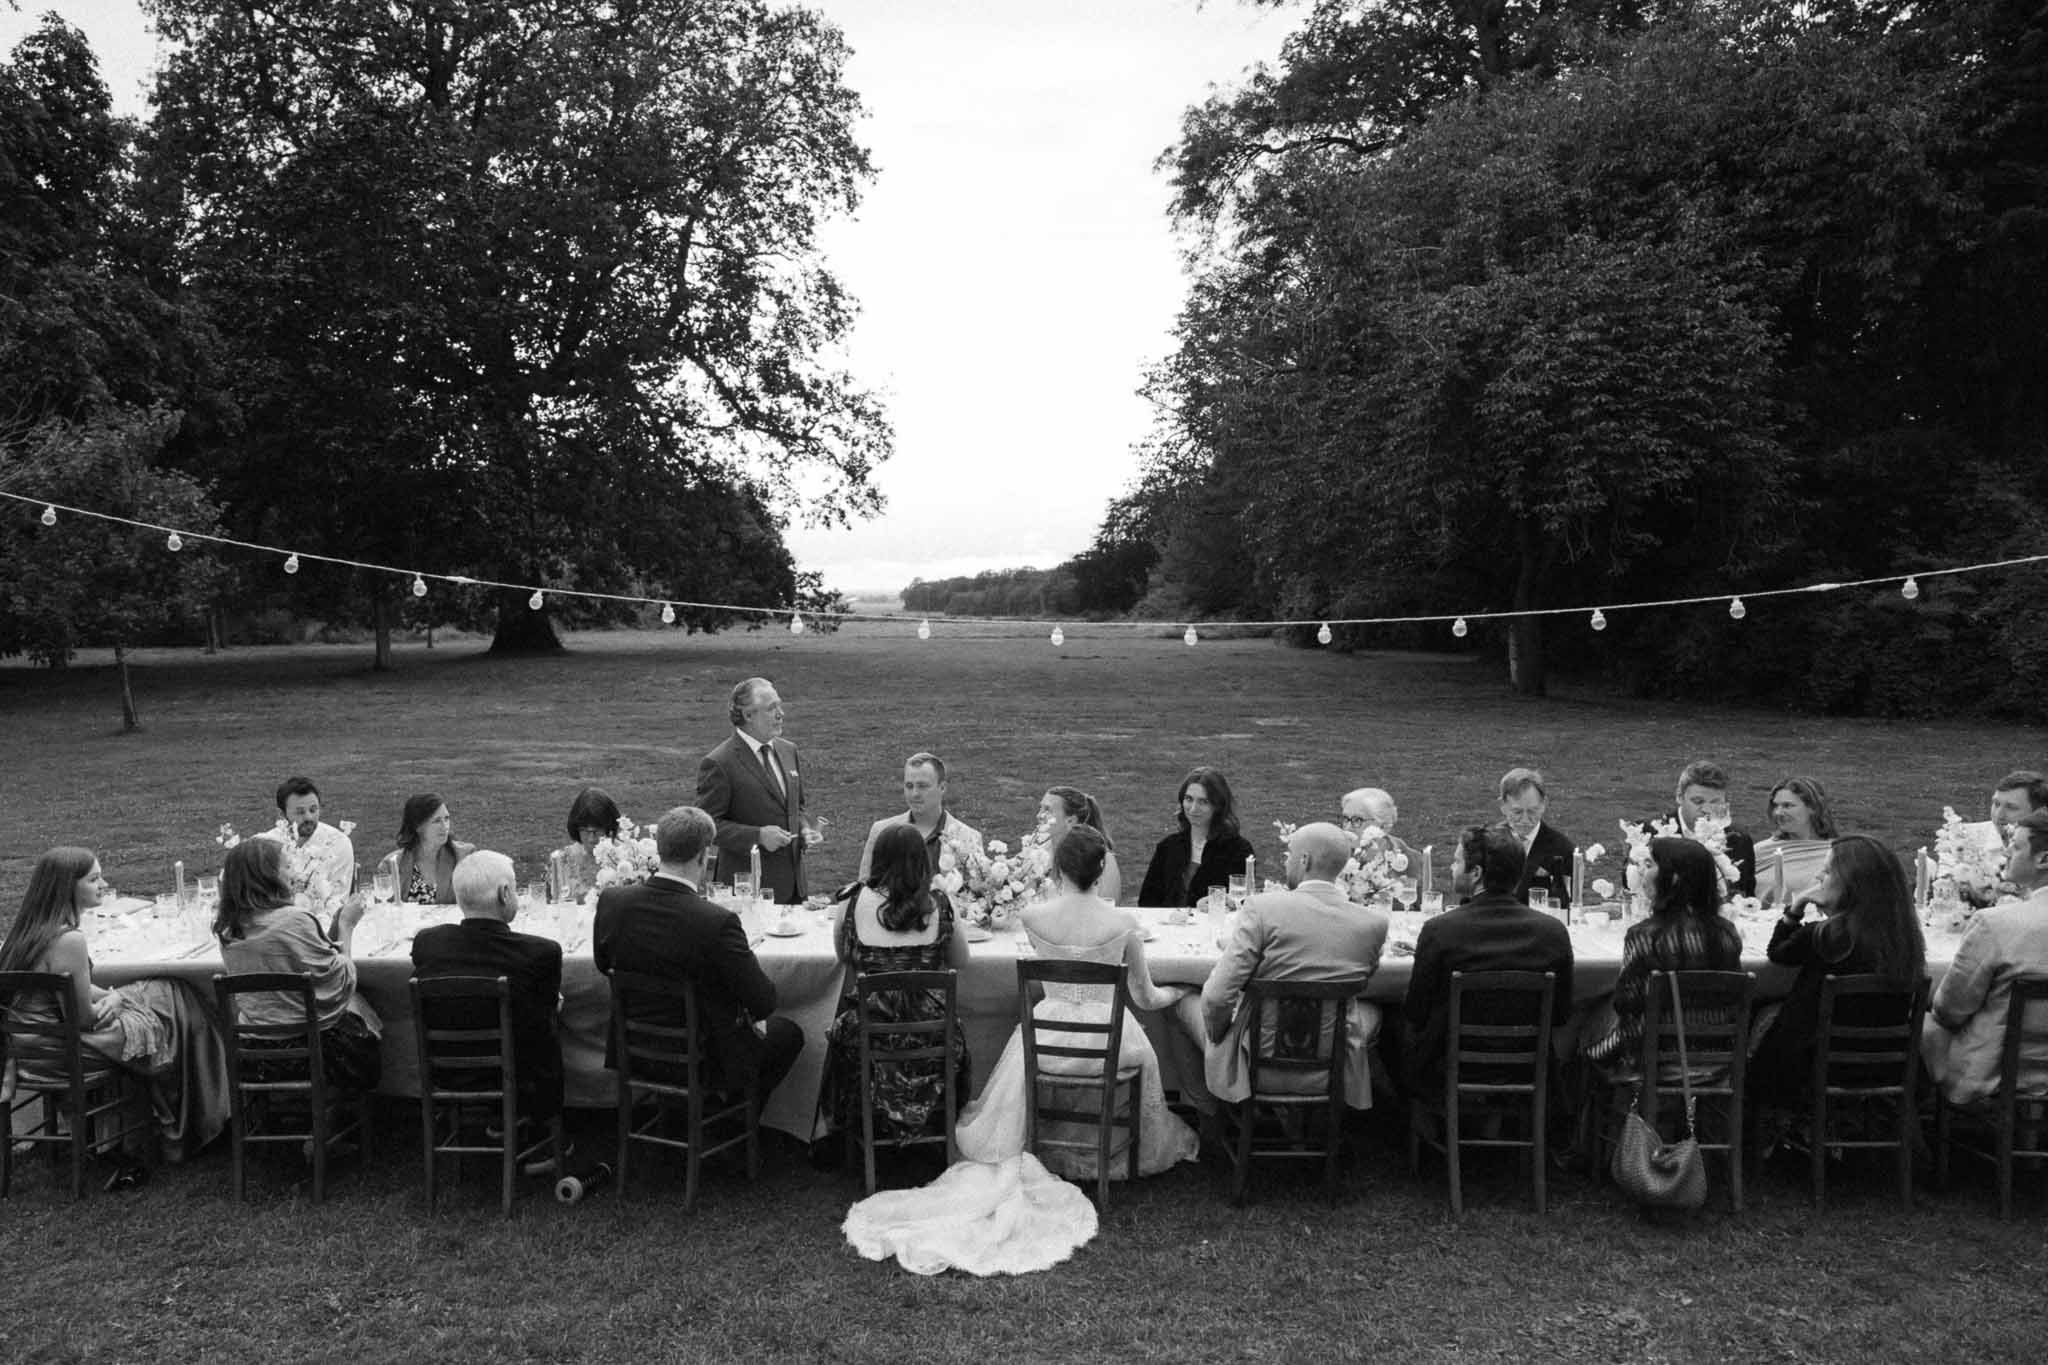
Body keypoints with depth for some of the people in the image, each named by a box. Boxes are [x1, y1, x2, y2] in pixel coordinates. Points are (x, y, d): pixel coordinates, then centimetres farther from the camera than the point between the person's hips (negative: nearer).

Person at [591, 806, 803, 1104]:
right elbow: (763, 1001, -23)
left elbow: (603, 965, 7)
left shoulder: (610, 901, -13)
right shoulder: (717, 922, -31)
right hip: (706, 1062, -6)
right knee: (788, 1032, 22)